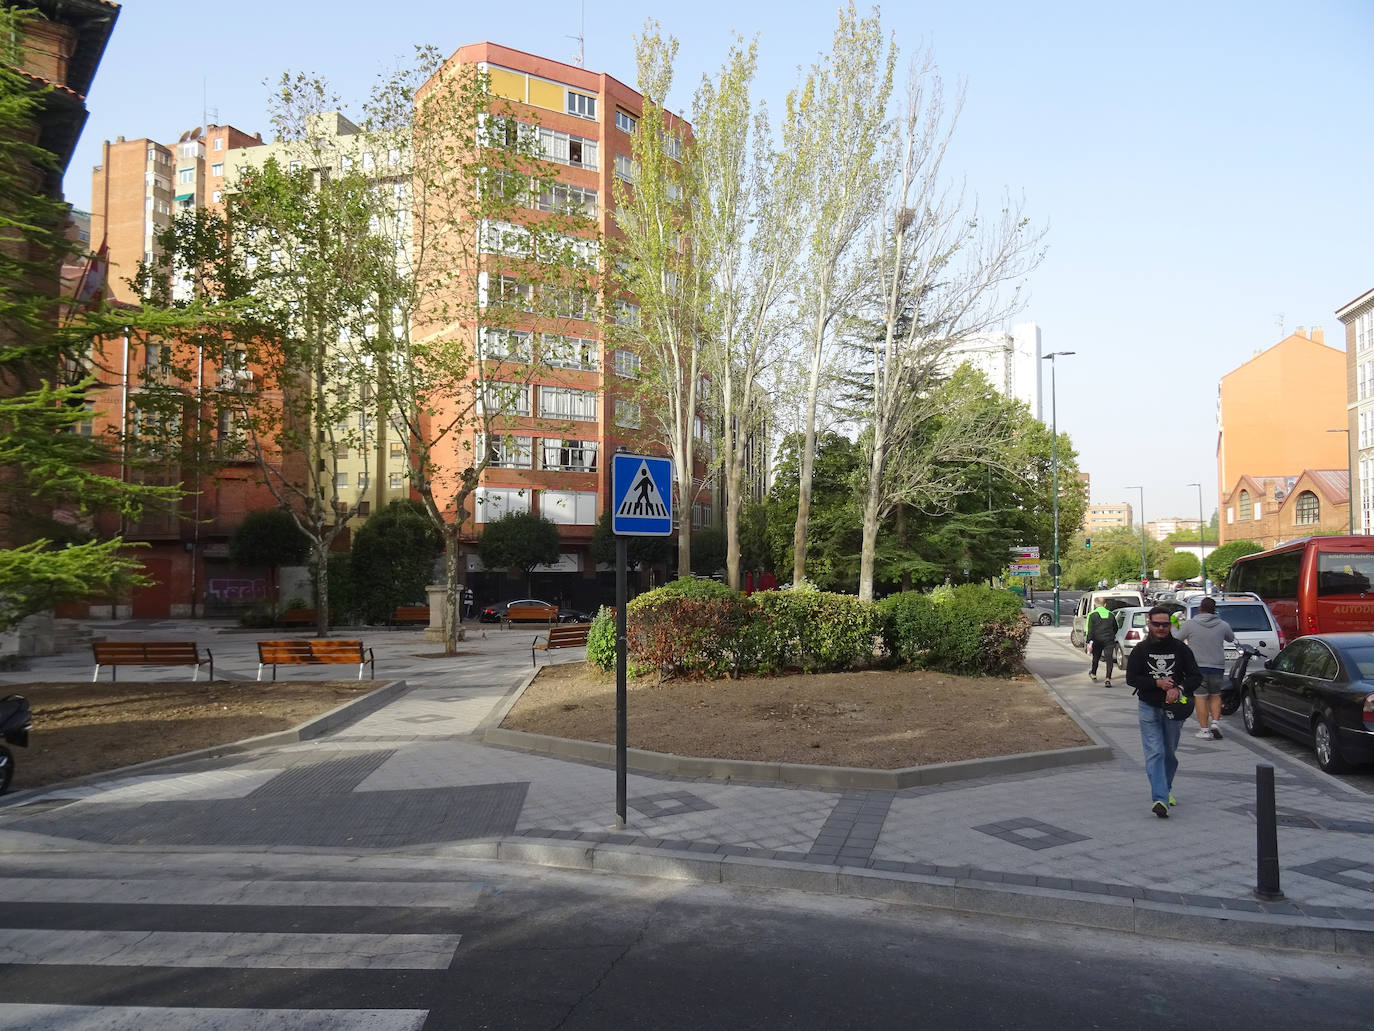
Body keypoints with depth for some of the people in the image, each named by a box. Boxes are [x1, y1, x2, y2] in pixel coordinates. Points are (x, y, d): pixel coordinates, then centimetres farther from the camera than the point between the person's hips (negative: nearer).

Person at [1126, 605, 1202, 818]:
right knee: (1155, 754, -11)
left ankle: (1166, 790, 37)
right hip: (1149, 707, -2)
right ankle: (1160, 799, -16)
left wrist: (1179, 689, -20)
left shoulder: (1181, 649, -1)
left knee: (1170, 753, 16)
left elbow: (1195, 676, -2)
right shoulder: (1140, 650, -3)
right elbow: (1131, 678, -5)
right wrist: (1157, 683, -18)